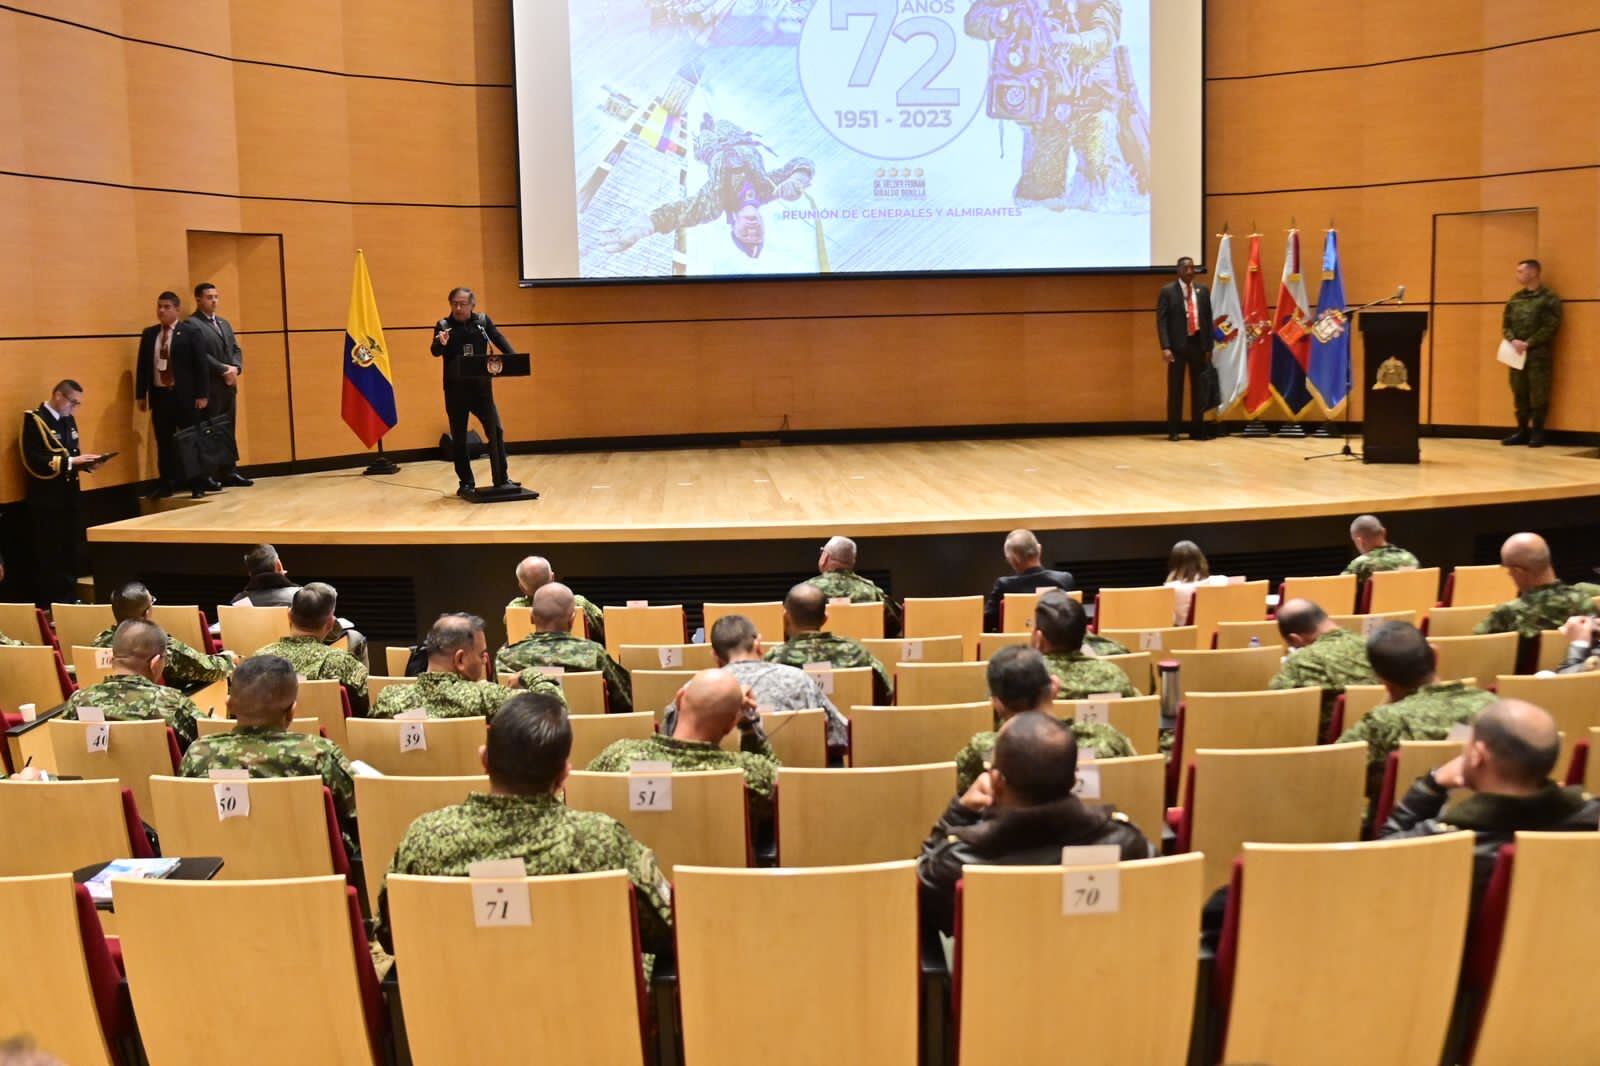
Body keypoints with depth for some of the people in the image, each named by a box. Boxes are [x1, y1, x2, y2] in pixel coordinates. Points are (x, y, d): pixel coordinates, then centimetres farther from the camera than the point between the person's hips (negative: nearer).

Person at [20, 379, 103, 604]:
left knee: (72, 553, 14)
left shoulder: (69, 420, 13)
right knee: (50, 558, -1)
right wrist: (71, 461, -26)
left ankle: (70, 600, 24)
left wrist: (84, 463, -2)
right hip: (46, 501, -8)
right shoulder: (34, 420, -13)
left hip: (69, 497, 8)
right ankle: (52, 605, 7)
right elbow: (34, 461, -22)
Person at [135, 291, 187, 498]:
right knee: (163, 442, 6)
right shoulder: (149, 334, 10)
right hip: (159, 394, 4)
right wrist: (141, 394, 6)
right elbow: (142, 366, 12)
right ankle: (166, 485, 12)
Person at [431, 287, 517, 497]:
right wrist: (441, 344, -36)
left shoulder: (483, 320, 3)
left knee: (495, 431, -1)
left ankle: (502, 479, 7)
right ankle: (466, 483, 14)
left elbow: (499, 341, -2)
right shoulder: (443, 325, -2)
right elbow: (435, 352, -12)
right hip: (455, 389, -1)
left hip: (481, 386, 1)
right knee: (459, 438, 5)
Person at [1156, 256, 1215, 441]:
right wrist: (1166, 347, -16)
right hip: (1178, 345, -4)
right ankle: (1173, 431, 6)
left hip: (1198, 343, 4)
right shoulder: (1167, 291, -2)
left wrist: (1209, 346, 5)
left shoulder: (1203, 290, 10)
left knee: (1199, 388, 6)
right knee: (1175, 388, 1)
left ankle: (1197, 429, 14)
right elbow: (1161, 320, -7)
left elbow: (1208, 319, 11)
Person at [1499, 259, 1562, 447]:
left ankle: (1537, 432, 4)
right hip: (1517, 354, 5)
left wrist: (1528, 343, -16)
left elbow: (1551, 327, -10)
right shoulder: (1515, 298, 14)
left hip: (1539, 354, -5)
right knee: (1519, 394, 7)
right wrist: (1514, 341, -9)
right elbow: (1505, 324, 11)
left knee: (1539, 394, -3)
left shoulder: (1549, 298, -3)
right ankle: (1522, 431, 15)